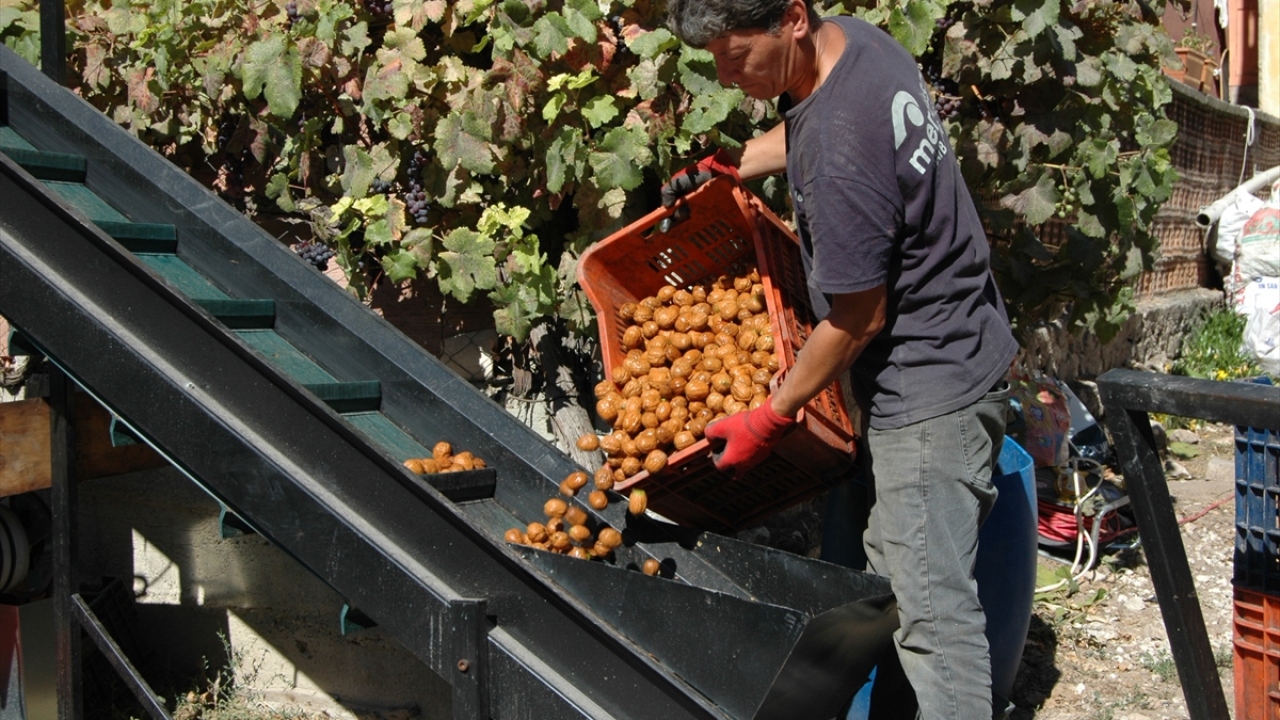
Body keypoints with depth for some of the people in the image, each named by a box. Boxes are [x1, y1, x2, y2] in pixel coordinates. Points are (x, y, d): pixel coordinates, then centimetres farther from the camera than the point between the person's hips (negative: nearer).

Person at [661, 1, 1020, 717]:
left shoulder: (839, 156, -29)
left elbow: (860, 318, -19)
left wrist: (768, 421, -8)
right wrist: (730, 164, 15)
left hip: (927, 387, -10)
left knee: (932, 605, -5)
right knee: (891, 570, 16)